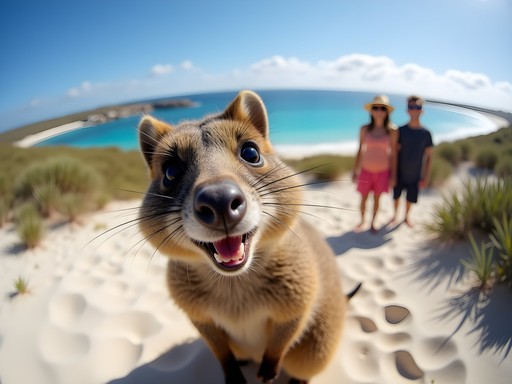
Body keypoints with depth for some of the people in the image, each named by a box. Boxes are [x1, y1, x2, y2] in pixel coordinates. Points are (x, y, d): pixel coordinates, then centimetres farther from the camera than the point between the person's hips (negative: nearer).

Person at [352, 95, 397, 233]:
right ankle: (362, 221, 36)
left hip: (382, 171, -1)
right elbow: (360, 151, 1)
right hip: (366, 170, 1)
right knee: (363, 198, 13)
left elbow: (393, 154, -4)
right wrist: (355, 171, 3)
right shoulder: (364, 129, -6)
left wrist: (393, 175, -3)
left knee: (376, 199, 13)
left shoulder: (391, 131, -9)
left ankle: (372, 223, 33)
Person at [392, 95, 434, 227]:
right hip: (399, 172, 0)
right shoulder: (401, 131, -8)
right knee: (396, 196, 13)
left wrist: (426, 177, -4)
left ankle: (407, 216, 40)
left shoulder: (426, 133, -7)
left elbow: (429, 156, -2)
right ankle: (395, 214, 37)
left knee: (410, 198, 14)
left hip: (415, 174, 0)